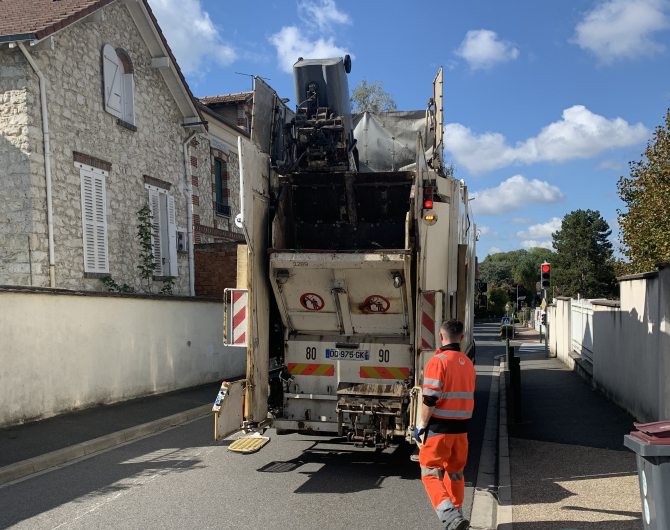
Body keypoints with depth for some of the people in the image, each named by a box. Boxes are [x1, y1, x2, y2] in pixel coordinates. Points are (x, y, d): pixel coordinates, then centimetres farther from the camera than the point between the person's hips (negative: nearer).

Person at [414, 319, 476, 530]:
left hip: (439, 427, -7)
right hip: (461, 427, 7)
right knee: (455, 473, 21)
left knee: (431, 474, 1)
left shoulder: (438, 361, -15)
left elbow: (430, 399, -19)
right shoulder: (468, 363, 9)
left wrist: (421, 424, -9)